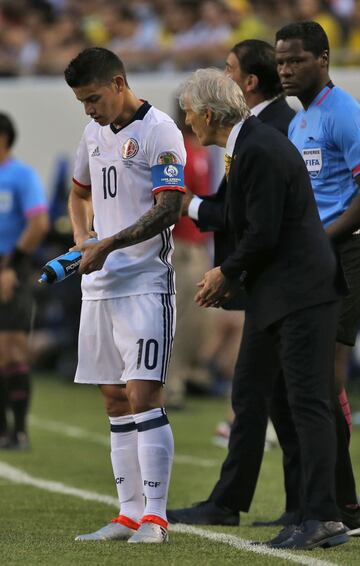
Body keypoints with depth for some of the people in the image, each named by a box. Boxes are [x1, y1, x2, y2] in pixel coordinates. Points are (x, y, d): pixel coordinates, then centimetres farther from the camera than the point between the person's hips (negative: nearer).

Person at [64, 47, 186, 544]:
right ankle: (130, 515, 12)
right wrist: (82, 240, 12)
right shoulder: (95, 133, 15)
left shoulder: (159, 131, -10)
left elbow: (168, 209, -16)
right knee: (116, 401, 8)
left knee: (143, 397, -12)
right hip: (100, 284, 8)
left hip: (145, 284, -8)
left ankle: (154, 517, -11)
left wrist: (108, 246, -19)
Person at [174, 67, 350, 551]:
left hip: (302, 291, -11)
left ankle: (323, 517, -12)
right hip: (274, 295, 11)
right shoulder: (248, 144, 14)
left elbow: (264, 234, -20)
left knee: (309, 404, -11)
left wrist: (227, 273, -4)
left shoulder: (260, 151, -17)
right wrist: (233, 278, 11)